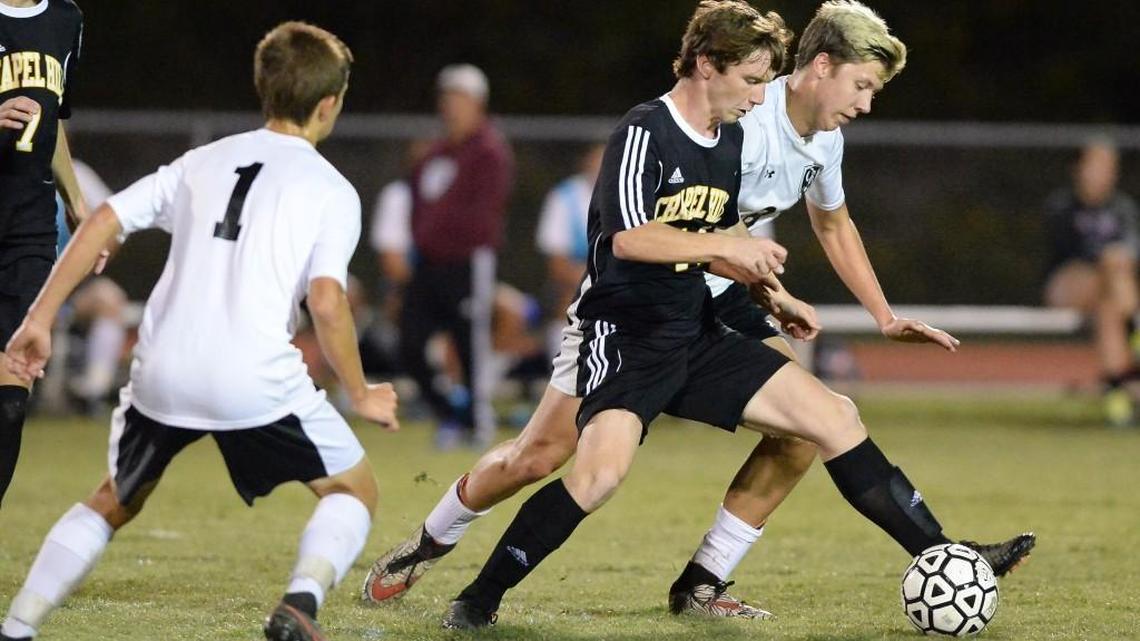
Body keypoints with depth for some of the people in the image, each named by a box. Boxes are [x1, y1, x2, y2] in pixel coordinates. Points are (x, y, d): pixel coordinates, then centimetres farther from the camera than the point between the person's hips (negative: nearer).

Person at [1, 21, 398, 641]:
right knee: (353, 491, 16)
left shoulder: (203, 161, 18)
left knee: (113, 502, 27)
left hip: (162, 374, 4)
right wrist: (361, 396, 4)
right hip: (257, 380, -4)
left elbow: (101, 222, 8)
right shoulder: (332, 191, 4)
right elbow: (326, 302, -9)